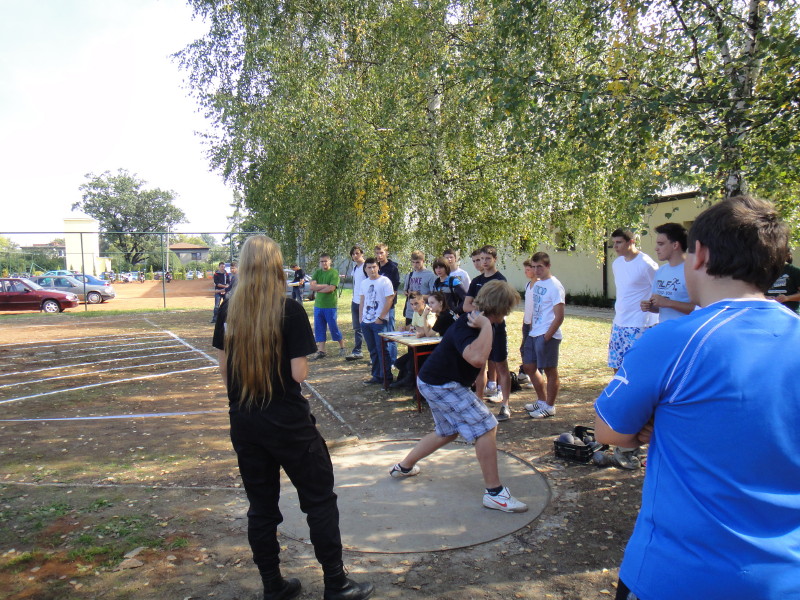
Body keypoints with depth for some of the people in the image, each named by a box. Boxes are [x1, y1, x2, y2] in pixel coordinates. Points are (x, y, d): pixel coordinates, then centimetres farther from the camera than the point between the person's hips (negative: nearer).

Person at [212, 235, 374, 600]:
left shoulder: (228, 311, -1)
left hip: (243, 423, 5)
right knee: (319, 500, 10)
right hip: (289, 423, -5)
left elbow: (224, 369, 6)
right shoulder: (290, 311, -14)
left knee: (261, 506, 16)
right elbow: (298, 374, -16)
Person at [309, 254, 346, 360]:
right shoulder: (317, 272, 10)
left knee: (333, 327, 2)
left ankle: (342, 347, 21)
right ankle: (321, 351, 13)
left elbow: (331, 288, -17)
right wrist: (325, 285, -12)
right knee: (319, 328, 6)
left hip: (330, 305, -5)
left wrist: (318, 289, -5)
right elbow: (312, 286, -3)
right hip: (318, 305, 5)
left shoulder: (334, 273, -6)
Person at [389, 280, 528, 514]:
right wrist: (486, 326, -35)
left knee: (447, 433, 24)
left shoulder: (476, 322, 4)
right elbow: (477, 358, -46)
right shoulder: (465, 327, -26)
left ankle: (404, 466, 39)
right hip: (441, 385, -11)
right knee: (486, 427, -12)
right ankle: (494, 493, -2)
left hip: (435, 383, 11)